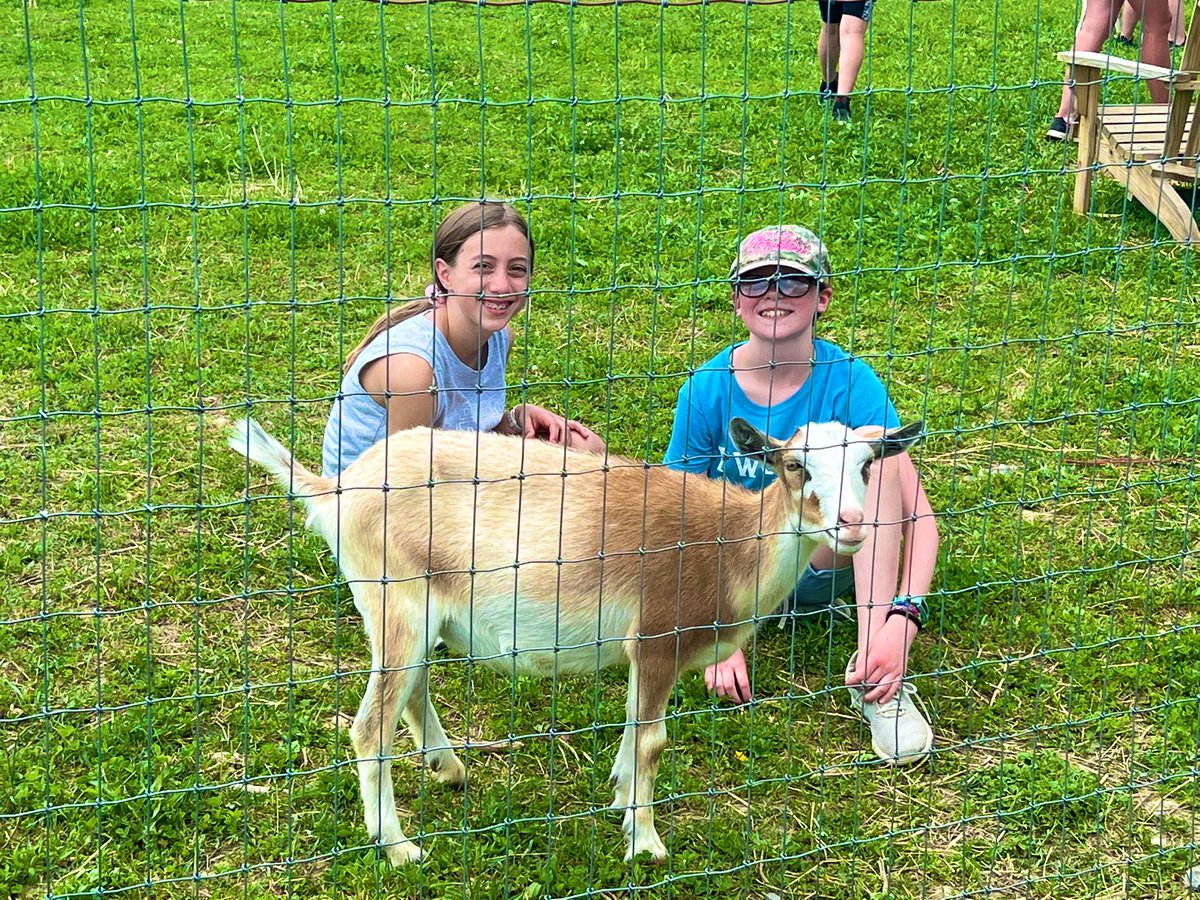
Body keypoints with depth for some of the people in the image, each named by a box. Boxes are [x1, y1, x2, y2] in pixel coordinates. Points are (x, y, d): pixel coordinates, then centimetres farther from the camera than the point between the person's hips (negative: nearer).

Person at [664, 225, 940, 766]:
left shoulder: (849, 382, -16)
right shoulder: (708, 390, -13)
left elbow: (919, 515, -22)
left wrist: (903, 619, -38)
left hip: (820, 567, 0)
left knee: (875, 443, -29)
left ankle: (872, 675, -30)